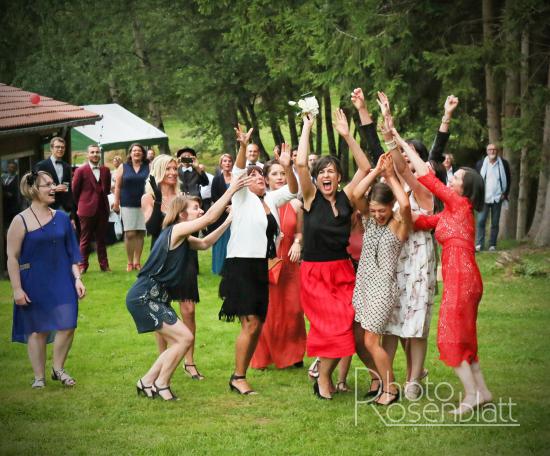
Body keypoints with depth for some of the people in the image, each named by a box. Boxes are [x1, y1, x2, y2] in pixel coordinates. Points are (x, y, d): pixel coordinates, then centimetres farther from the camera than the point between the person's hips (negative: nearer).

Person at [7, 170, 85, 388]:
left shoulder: (62, 218, 5)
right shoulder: (21, 221, -9)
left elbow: (72, 252, 11)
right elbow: (12, 257, -9)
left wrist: (77, 278, 3)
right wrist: (17, 289, -13)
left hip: (62, 282, 4)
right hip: (34, 285, -4)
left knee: (67, 325, -3)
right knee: (38, 330, 4)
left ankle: (58, 368, 17)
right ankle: (39, 377, 16)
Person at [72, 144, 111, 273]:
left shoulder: (105, 170, 8)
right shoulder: (81, 170, -3)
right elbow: (75, 190, 2)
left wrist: (101, 199, 9)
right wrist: (81, 205, 6)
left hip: (102, 208, 3)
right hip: (87, 209, -3)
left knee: (102, 239, 8)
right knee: (85, 239, 3)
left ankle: (104, 265, 12)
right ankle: (83, 265, 9)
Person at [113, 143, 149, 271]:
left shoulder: (148, 167, 7)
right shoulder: (123, 167, 7)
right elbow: (118, 186, 6)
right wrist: (116, 203, 0)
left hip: (143, 204, 1)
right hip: (127, 205, -1)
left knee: (140, 233, 2)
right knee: (130, 233, -5)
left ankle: (137, 262, 10)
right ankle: (130, 262, 3)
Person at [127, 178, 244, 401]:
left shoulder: (180, 238, 16)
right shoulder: (176, 230, -12)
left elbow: (204, 243, 29)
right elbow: (210, 217, -18)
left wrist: (229, 222, 23)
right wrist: (231, 191, -14)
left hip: (155, 297, 10)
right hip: (144, 297, -10)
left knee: (178, 342, 11)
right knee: (184, 337, -12)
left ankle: (147, 382, 19)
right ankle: (161, 384, -1)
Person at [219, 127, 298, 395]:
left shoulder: (270, 199, 15)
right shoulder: (243, 197, -1)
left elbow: (292, 191, 7)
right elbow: (237, 173, -17)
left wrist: (287, 167, -12)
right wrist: (243, 148, -34)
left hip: (261, 267, 7)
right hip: (241, 265, -7)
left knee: (257, 325, 8)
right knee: (250, 324, -13)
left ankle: (240, 375, 19)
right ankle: (238, 378, -4)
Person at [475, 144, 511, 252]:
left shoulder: (504, 164, 2)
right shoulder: (480, 163, 3)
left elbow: (508, 180, 9)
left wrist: (505, 194, 1)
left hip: (497, 198, 0)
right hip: (484, 198, 0)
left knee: (495, 223, 4)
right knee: (481, 221, -7)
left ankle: (492, 245, 10)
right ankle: (479, 244, -5)